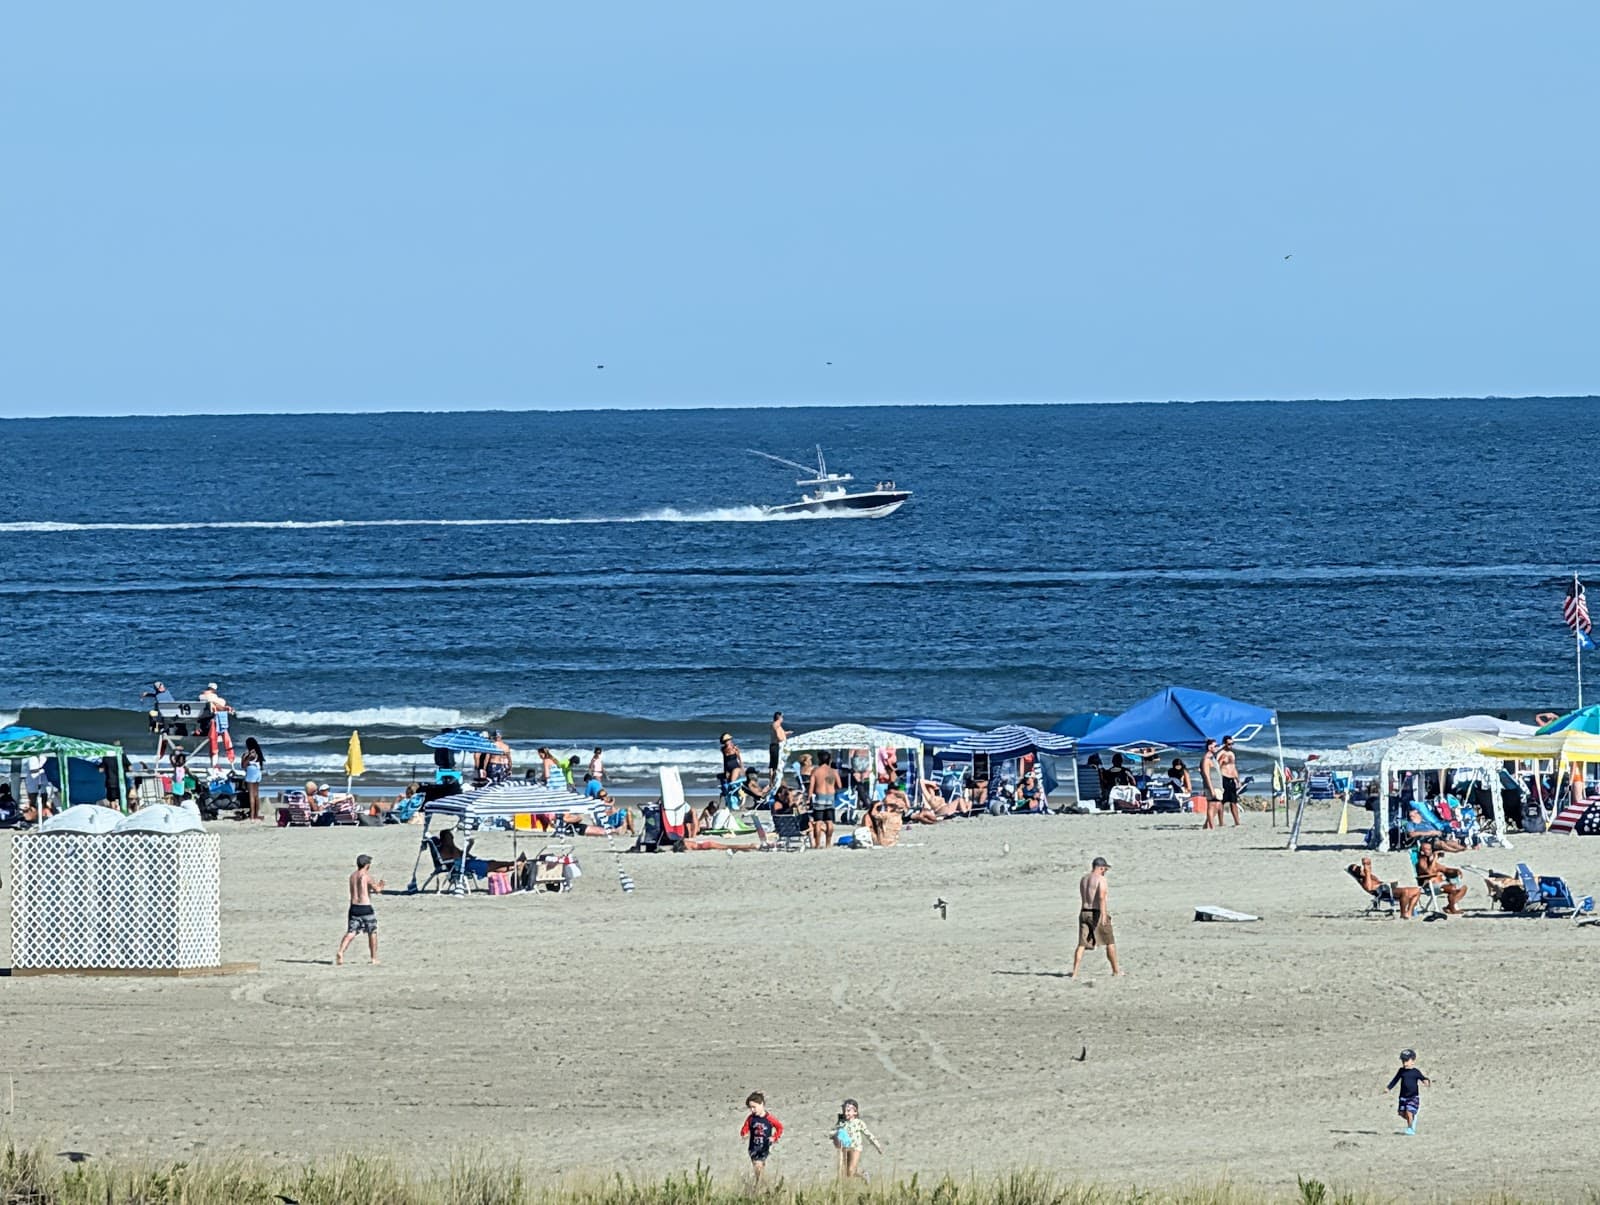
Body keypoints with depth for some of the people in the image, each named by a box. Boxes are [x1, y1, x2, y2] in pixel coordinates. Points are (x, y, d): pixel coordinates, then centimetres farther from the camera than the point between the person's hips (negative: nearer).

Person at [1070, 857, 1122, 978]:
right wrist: (1103, 915, -30)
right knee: (1110, 942, 11)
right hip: (1098, 914, -6)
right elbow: (1102, 897, -23)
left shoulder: (1083, 880, 13)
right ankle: (1115, 970, 20)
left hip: (1084, 913, 6)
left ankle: (1074, 973, -10)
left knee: (1082, 944, 1)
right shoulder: (1101, 879, -9)